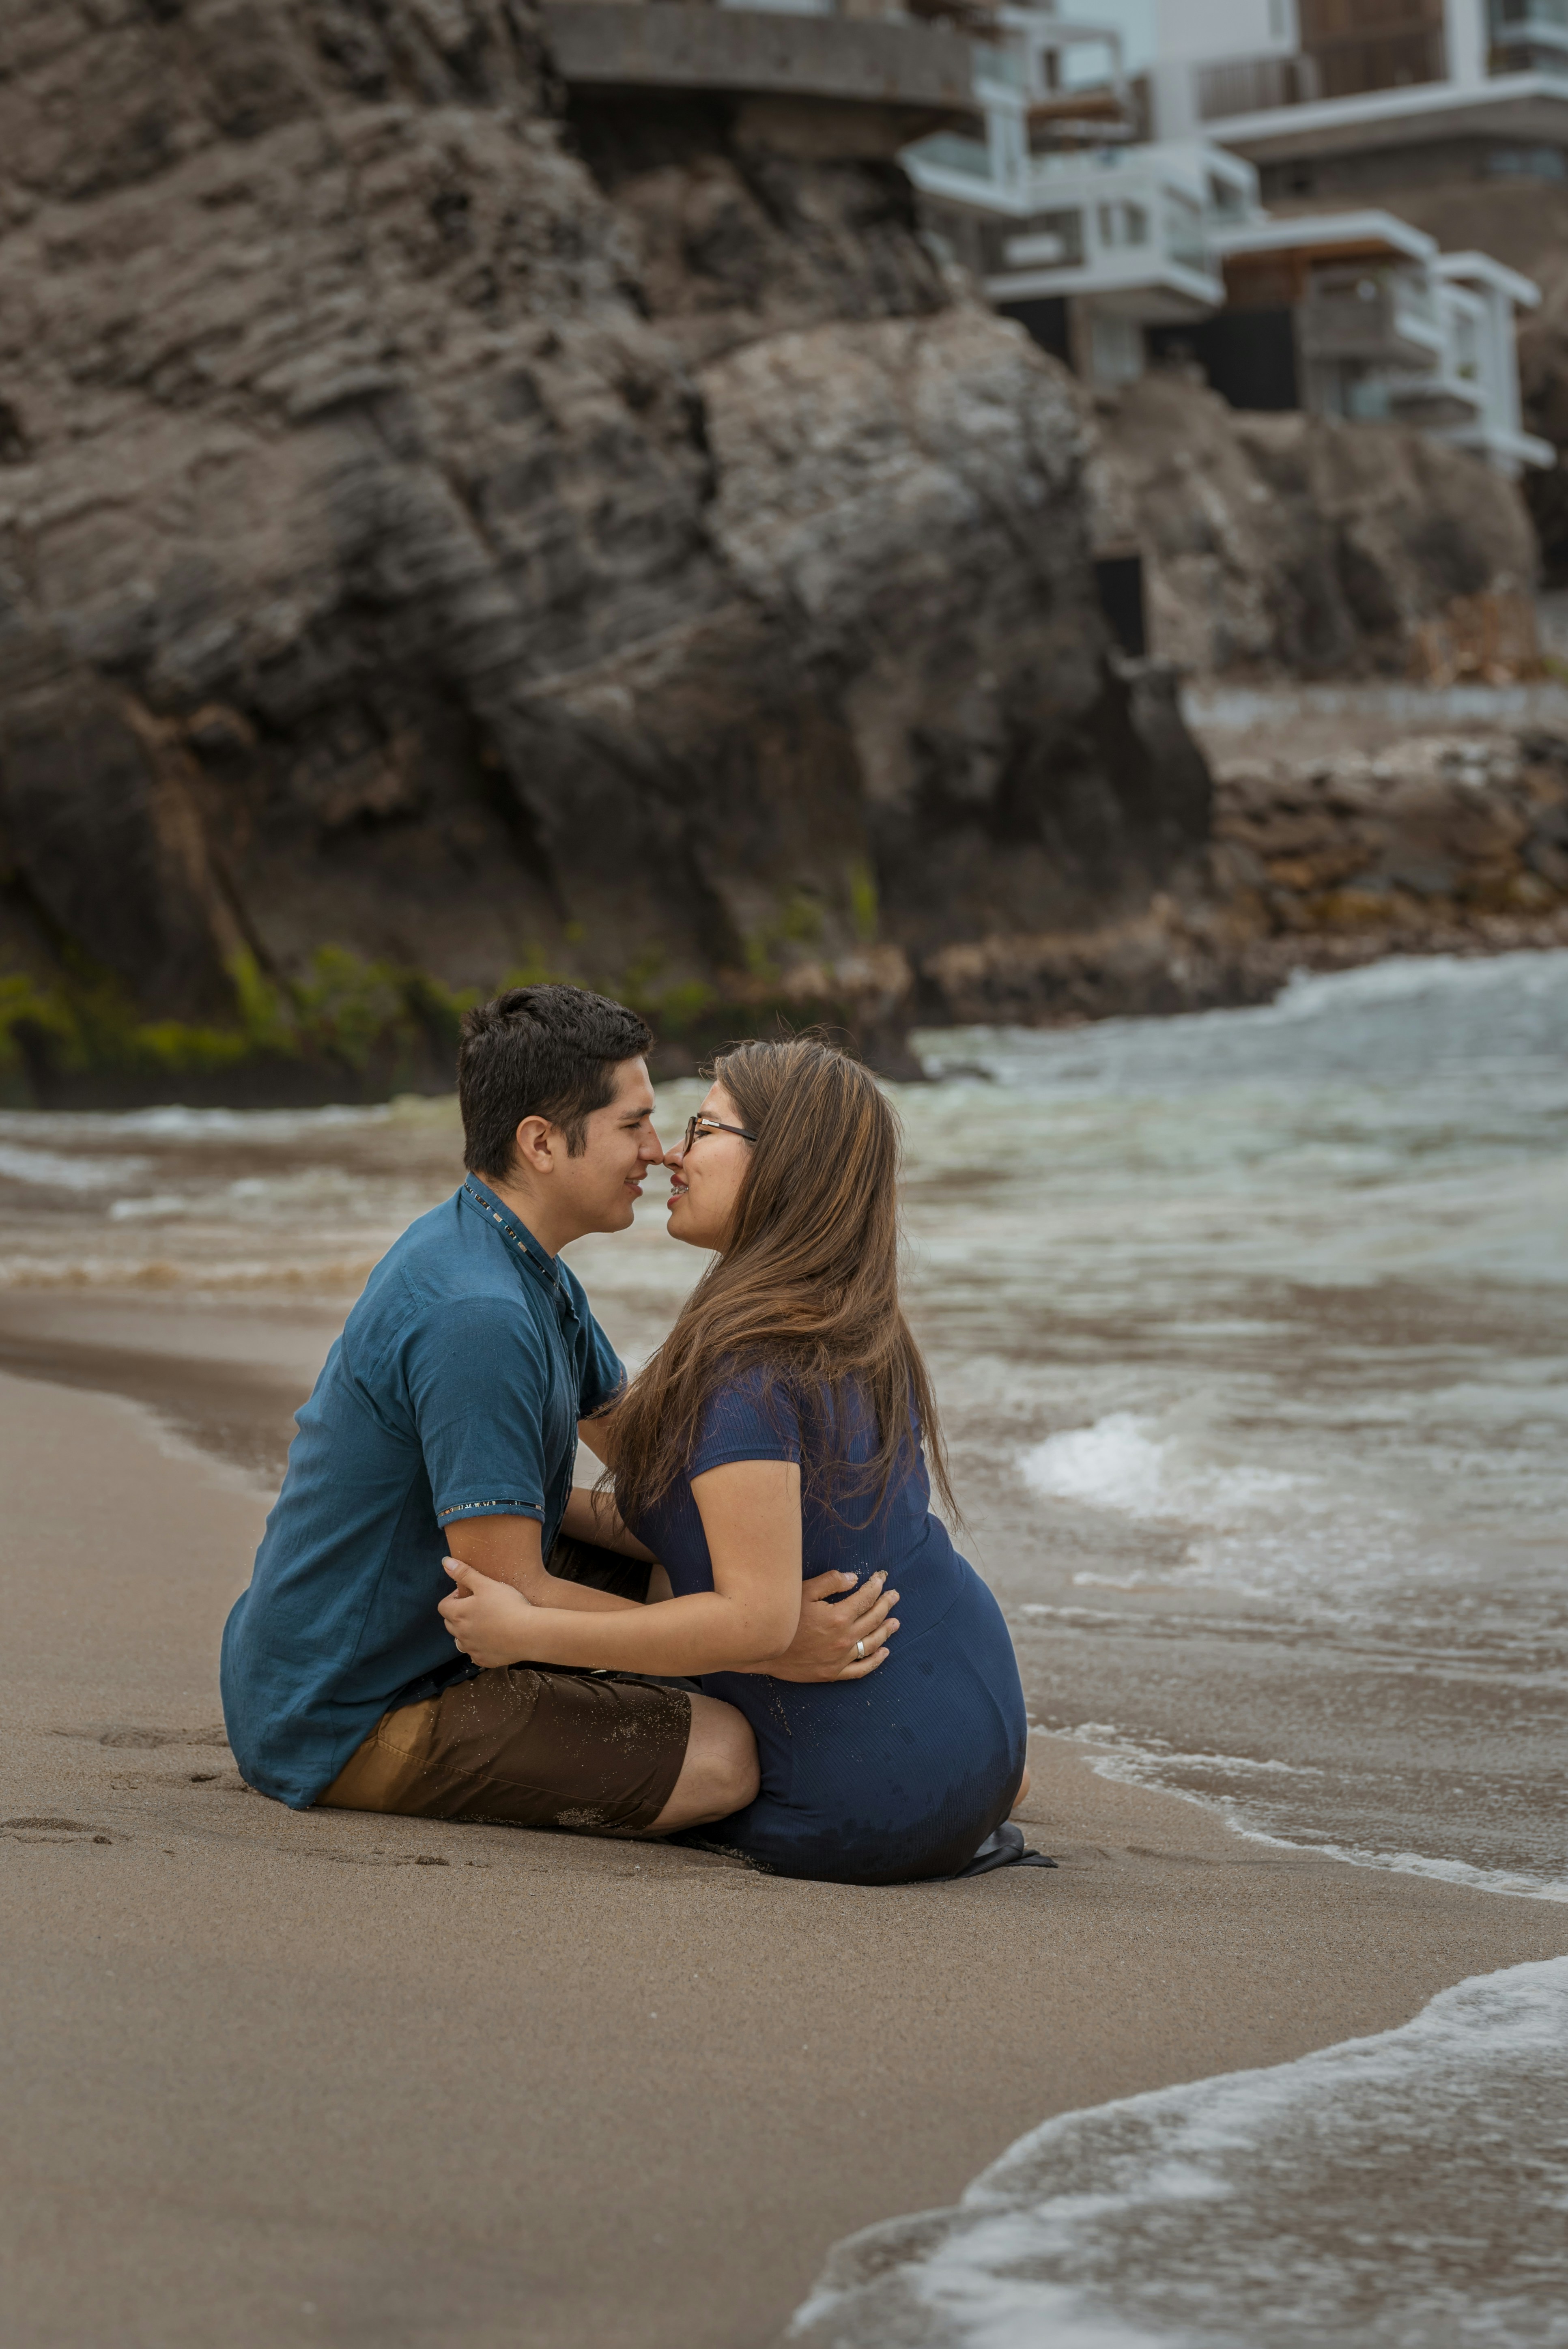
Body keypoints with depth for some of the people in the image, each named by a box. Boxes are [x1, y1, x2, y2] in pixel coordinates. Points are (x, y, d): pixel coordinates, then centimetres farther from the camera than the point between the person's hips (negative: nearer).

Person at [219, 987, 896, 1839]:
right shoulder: (474, 1317, -26)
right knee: (723, 1754, -19)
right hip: (345, 1727, -10)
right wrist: (762, 1645, -24)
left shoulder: (528, 1272, 8)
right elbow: (513, 1596, -27)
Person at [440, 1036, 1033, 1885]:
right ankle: (982, 1798, 20)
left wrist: (529, 1632, -22)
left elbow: (757, 1617, -28)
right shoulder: (862, 1337, 5)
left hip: (879, 1806, -9)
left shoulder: (749, 1369, -23)